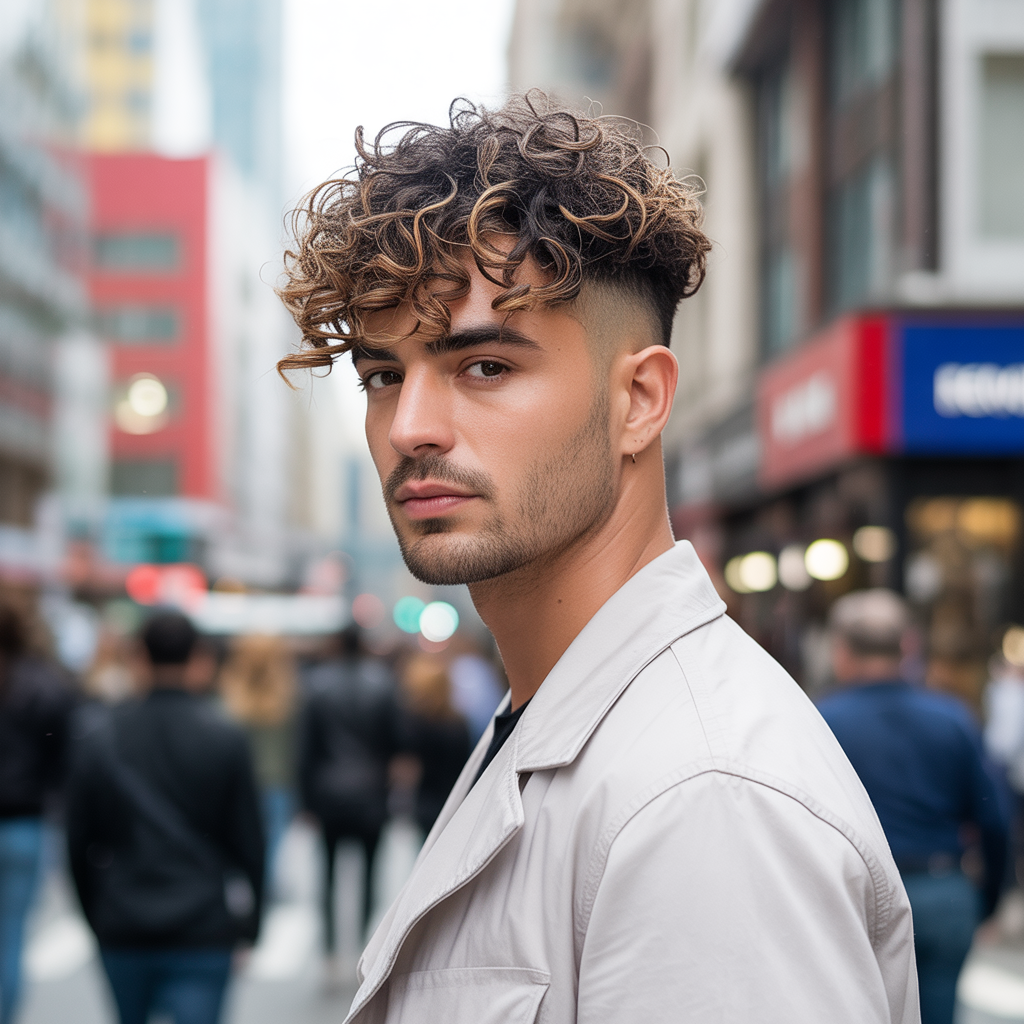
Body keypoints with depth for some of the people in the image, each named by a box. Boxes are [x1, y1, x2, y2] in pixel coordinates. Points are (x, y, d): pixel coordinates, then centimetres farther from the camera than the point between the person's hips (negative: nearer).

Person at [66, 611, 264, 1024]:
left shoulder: (98, 737, 1)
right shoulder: (226, 737, -5)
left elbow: (79, 841, 4)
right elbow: (248, 839, -2)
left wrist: (96, 918, 15)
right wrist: (248, 927, 8)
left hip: (121, 930, 3)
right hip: (202, 931, -2)